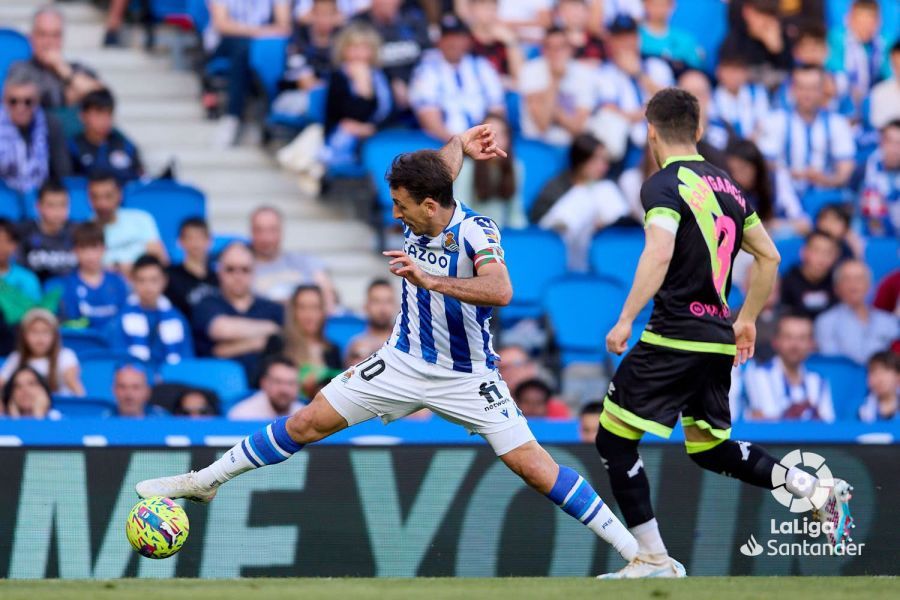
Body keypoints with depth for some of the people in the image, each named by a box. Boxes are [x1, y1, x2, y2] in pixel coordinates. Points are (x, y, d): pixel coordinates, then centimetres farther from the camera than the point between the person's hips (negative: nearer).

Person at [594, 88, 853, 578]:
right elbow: (768, 257, 20)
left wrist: (626, 318, -25)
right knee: (710, 448, 22)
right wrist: (747, 320, 28)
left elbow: (658, 254, -25)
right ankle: (819, 490, 9)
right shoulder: (726, 185, 15)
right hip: (718, 340, 8)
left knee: (614, 440, 1)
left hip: (674, 337, -8)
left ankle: (653, 559, -2)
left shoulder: (664, 185, -10)